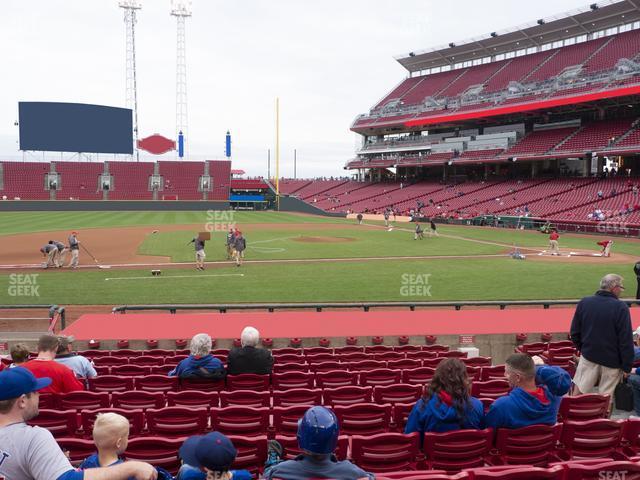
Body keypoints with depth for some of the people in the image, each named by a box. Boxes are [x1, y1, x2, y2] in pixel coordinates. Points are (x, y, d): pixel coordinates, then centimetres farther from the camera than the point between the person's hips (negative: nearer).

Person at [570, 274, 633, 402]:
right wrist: (627, 367, -7)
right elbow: (626, 341, -15)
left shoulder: (583, 302, -2)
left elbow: (574, 333, 6)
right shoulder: (621, 308, -16)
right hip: (612, 360, -3)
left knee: (578, 391, 10)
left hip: (588, 355, 3)